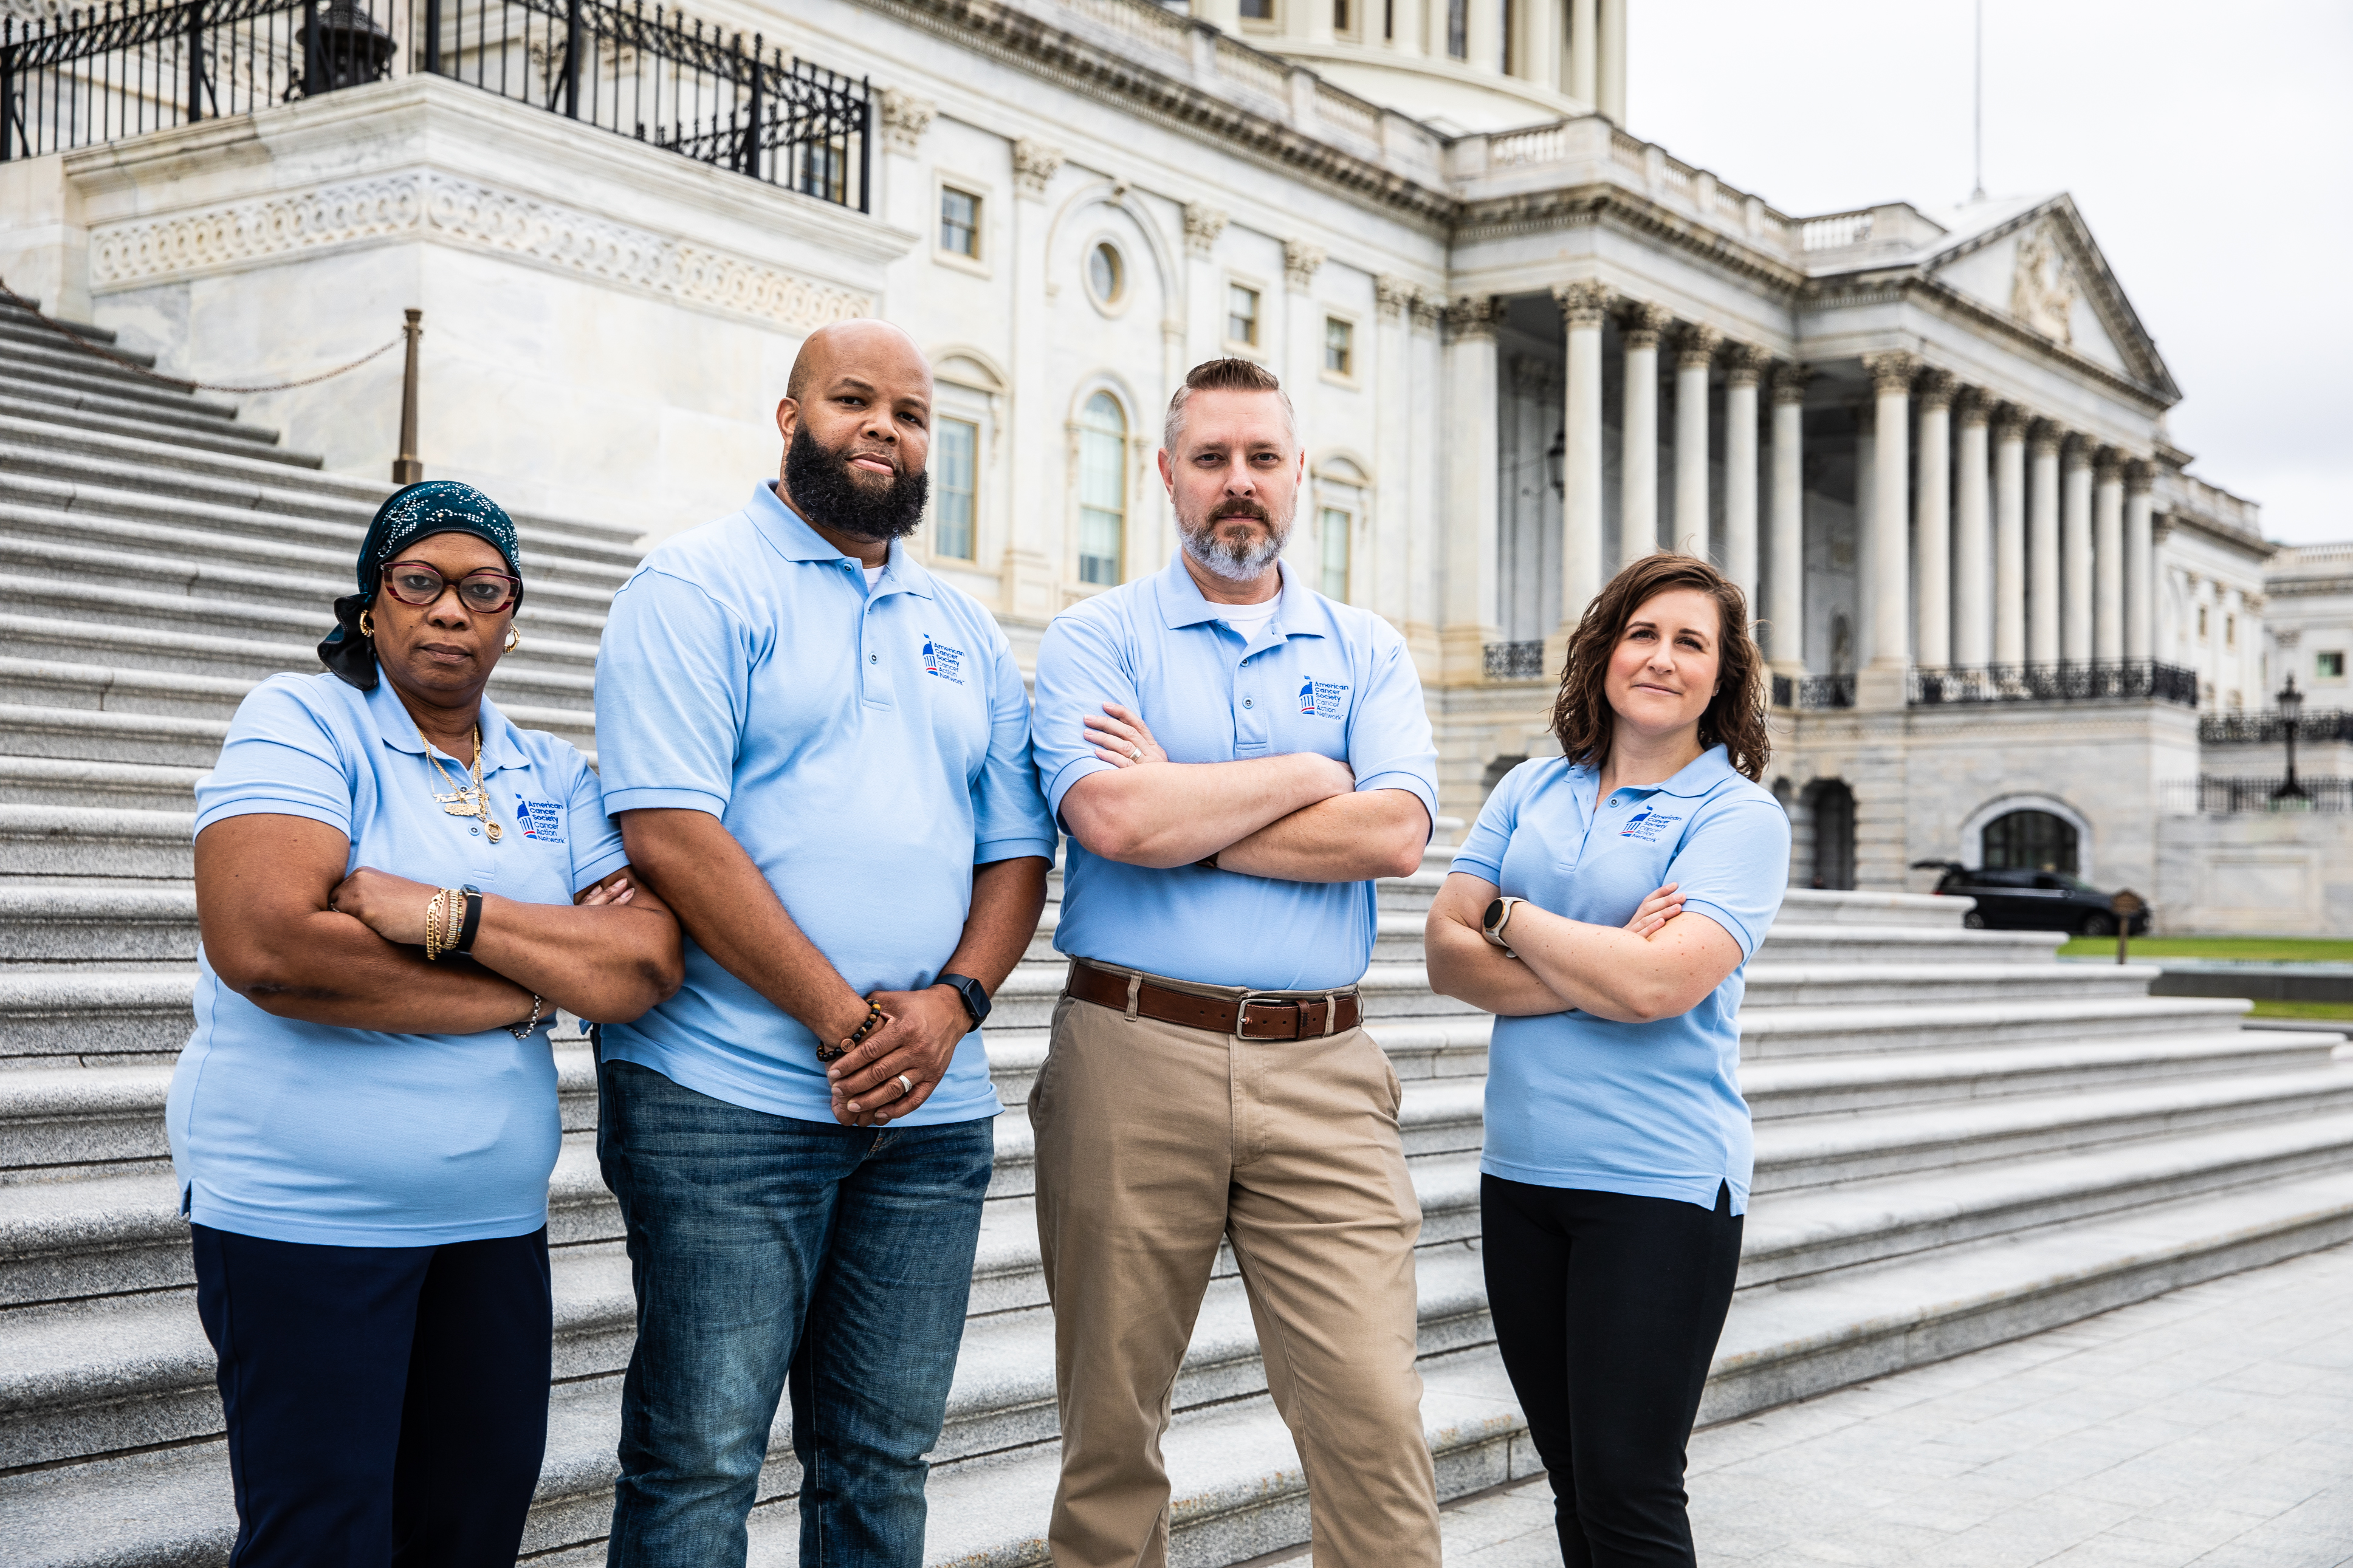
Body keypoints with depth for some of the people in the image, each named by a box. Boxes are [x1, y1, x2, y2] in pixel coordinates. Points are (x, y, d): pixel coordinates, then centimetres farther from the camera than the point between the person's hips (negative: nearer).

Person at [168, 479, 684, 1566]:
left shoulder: (553, 777, 10)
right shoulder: (301, 721, -5)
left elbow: (649, 963, -5)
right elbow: (264, 945, -21)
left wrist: (452, 914, -18)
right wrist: (526, 992, -11)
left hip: (497, 1221, 5)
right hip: (301, 1212, -5)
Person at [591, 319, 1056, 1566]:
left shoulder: (964, 632, 17)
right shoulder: (697, 588, -2)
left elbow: (1017, 852, 14)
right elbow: (672, 833, -14)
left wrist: (950, 1005, -6)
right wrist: (846, 1019, -15)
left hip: (933, 1110, 6)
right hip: (728, 1099, -5)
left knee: (882, 1463, 12)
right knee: (699, 1462, -1)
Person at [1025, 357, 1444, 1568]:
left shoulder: (1368, 651, 13)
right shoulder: (1096, 637, 5)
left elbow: (1394, 832, -6)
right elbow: (1112, 818, -14)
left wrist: (1184, 815, -8)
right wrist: (1306, 777, -3)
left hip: (1322, 1072, 1)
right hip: (1134, 1058, -1)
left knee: (1374, 1415, -5)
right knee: (1111, 1419, 9)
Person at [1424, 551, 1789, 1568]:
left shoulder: (1738, 816, -4)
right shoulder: (1532, 789, 10)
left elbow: (1658, 984, -19)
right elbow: (1446, 954, 0)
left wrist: (1510, 919, -5)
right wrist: (1599, 974, -13)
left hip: (1658, 1186, -5)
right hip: (1521, 1175, 5)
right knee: (1573, 1482, 13)